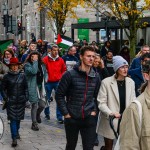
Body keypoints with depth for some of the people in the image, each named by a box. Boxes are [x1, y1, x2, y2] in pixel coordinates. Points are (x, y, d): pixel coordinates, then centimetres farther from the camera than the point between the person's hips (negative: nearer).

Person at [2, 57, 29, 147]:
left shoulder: (22, 76, 3)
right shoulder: (7, 77, -1)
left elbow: (26, 88, 8)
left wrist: (26, 98, 1)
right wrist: (6, 98, -4)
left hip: (21, 101, 2)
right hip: (11, 102, -2)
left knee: (18, 118, 14)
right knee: (13, 119, -6)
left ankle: (16, 132, 38)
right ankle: (14, 138, -6)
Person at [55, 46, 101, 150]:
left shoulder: (96, 76, 3)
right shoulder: (70, 75, -10)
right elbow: (59, 95, -7)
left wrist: (94, 110, 4)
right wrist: (66, 113, -9)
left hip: (89, 118, 2)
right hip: (72, 118, -2)